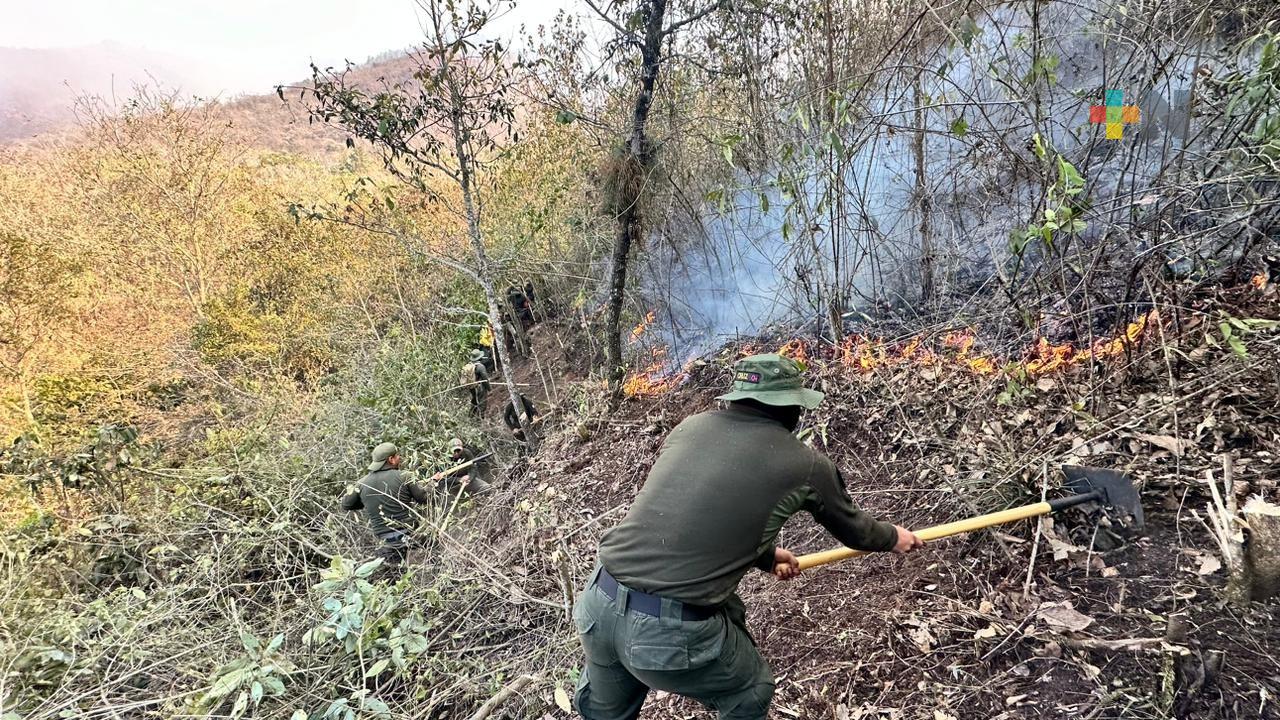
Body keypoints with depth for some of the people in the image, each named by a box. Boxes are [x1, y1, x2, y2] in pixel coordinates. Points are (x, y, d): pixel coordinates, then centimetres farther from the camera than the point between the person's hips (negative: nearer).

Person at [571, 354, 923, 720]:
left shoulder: (691, 426, 12)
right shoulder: (806, 465, 2)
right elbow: (852, 528, 22)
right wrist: (893, 537, 45)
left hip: (598, 605, 5)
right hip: (675, 630, -4)